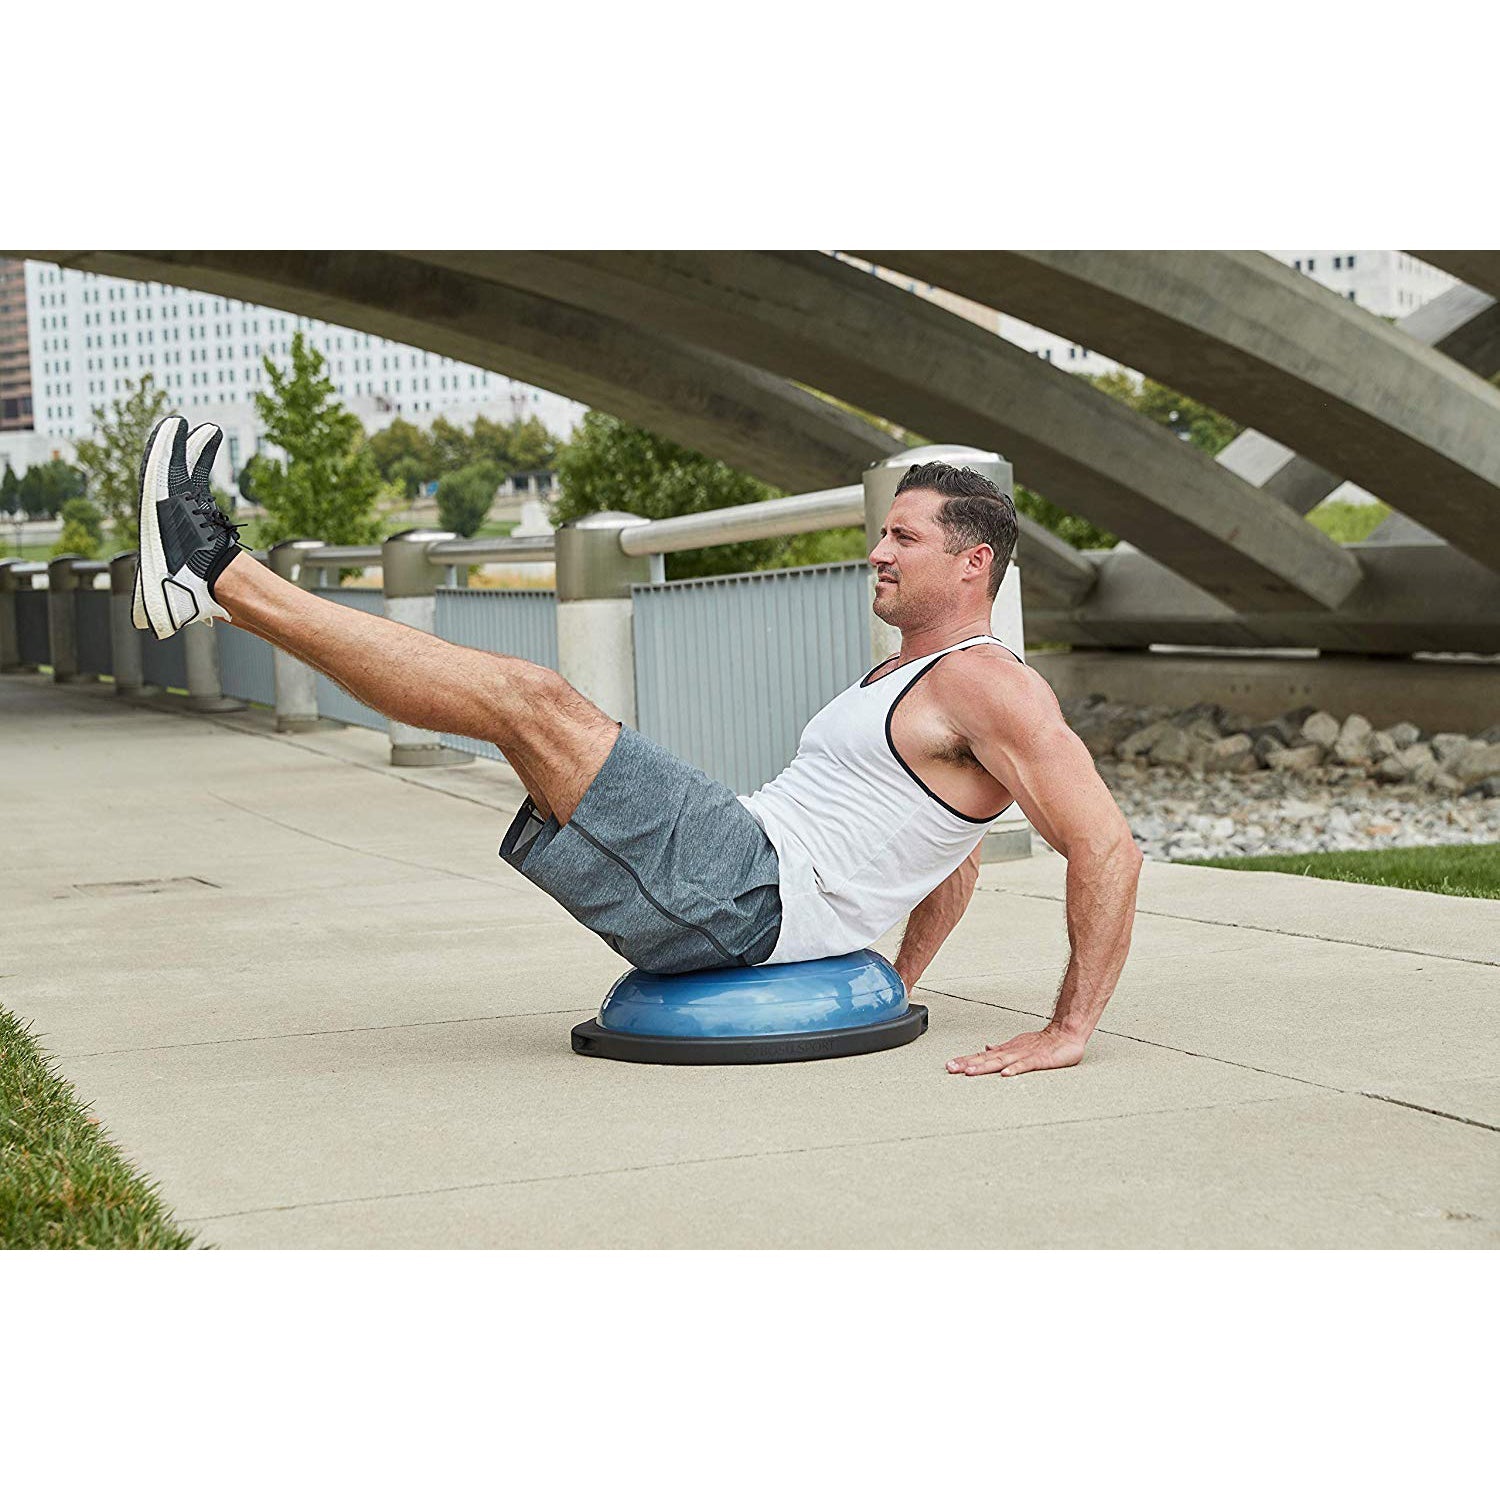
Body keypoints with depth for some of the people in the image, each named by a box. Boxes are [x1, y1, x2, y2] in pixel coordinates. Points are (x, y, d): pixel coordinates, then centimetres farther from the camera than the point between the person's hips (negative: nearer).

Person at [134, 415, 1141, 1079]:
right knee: (524, 700, 6)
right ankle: (215, 581, 3)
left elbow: (1108, 846, -16)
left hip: (751, 893, -10)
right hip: (731, 884, 10)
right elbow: (956, 859, 34)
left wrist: (1070, 1031, -19)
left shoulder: (988, 686, -7)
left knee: (532, 701, -18)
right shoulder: (904, 677, 24)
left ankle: (218, 574, -15)